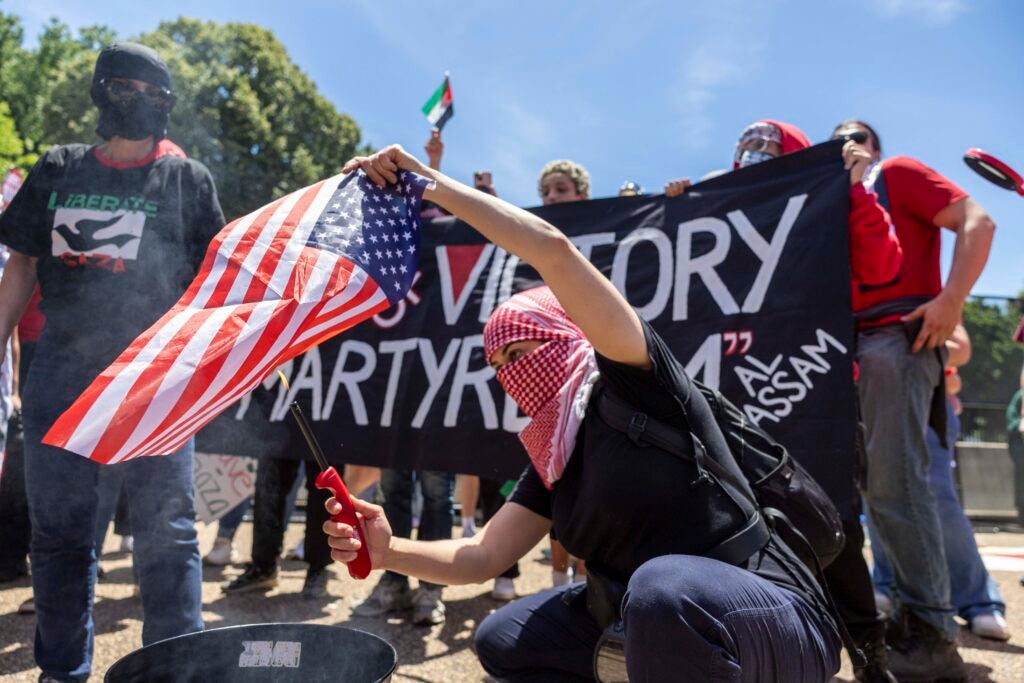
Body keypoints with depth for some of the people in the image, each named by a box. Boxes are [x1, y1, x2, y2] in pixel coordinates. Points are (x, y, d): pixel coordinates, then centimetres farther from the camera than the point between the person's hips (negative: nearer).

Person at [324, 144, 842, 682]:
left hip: (775, 623, -8)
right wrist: (390, 552, -10)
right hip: (657, 627, 8)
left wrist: (429, 183, -17)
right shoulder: (550, 460, 10)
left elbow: (553, 249, -24)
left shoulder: (631, 383, -13)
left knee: (664, 586, -41)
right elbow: (484, 557, 7)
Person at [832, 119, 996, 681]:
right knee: (876, 481, 8)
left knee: (894, 480, -15)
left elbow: (977, 222, -4)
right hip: (853, 343, 8)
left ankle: (931, 636, -10)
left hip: (896, 335, -7)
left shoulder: (896, 172, 10)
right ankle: (913, 610, 18)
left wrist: (951, 300, -17)